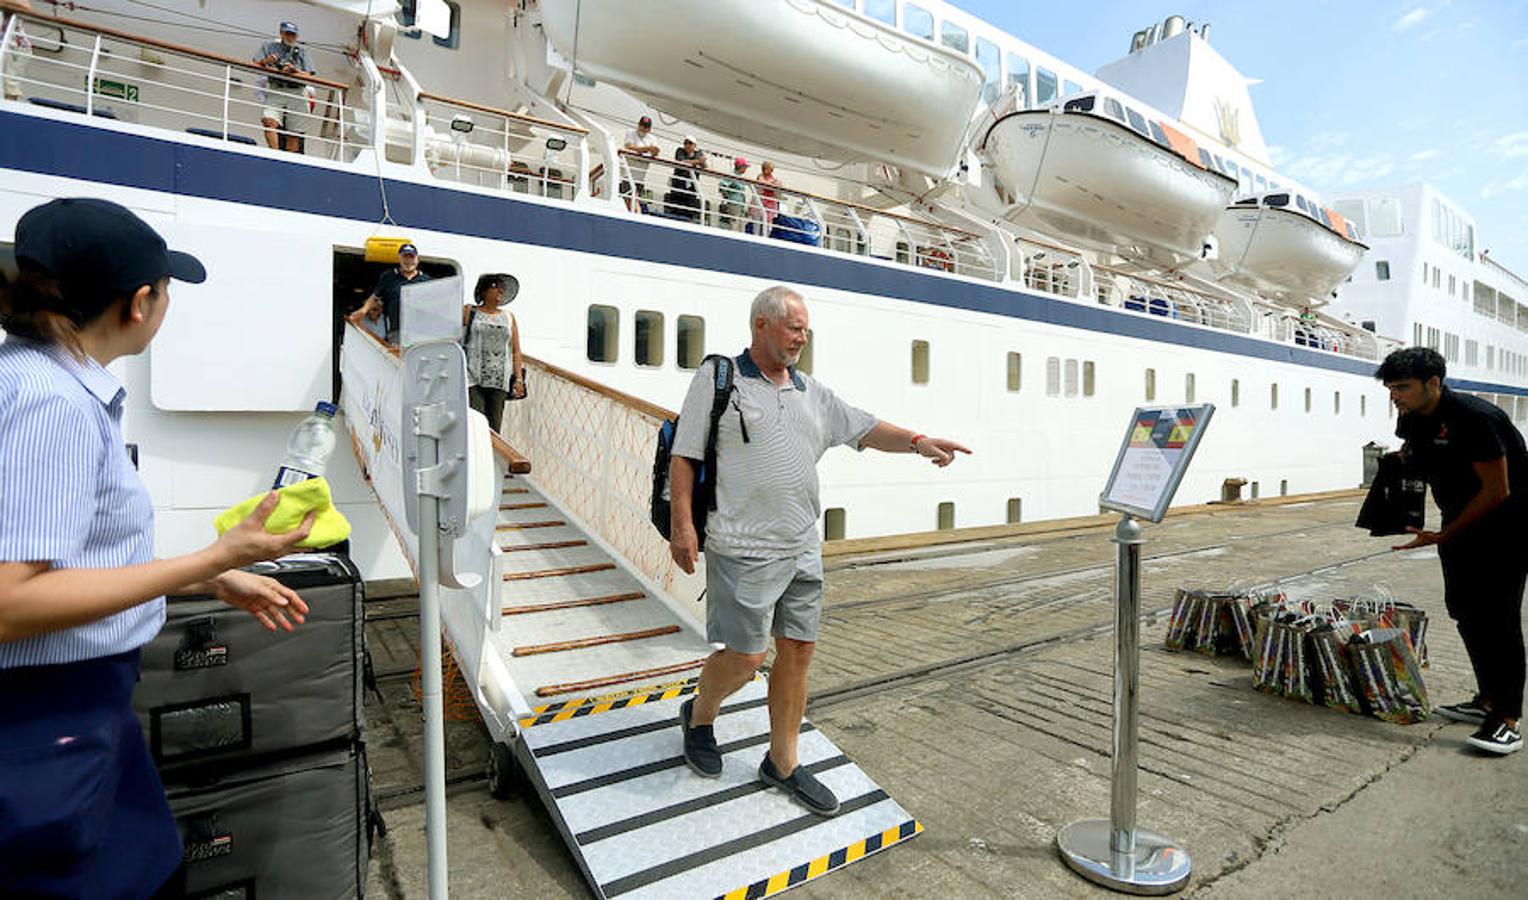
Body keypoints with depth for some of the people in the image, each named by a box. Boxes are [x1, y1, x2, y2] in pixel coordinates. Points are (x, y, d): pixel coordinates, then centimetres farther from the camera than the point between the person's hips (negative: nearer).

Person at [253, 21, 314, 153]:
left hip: (296, 94, 0)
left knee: (293, 134, -6)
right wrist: (265, 62, -10)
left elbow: (307, 75, 9)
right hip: (275, 91, 0)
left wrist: (294, 70, -11)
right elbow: (255, 65, 12)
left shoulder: (302, 50, 23)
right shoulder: (269, 46, 21)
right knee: (269, 121, -25)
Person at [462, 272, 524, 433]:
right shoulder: (468, 312, 10)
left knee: (494, 428, -2)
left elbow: (515, 351, 14)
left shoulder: (509, 318, 17)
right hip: (473, 380, -2)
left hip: (499, 382, 3)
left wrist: (519, 378, 6)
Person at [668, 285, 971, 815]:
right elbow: (684, 455, -5)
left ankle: (782, 763, 26)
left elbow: (865, 429, 11)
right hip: (744, 549, -6)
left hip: (803, 549, 6)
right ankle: (699, 716, 31)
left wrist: (919, 442, -6)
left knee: (798, 651, 10)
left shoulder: (812, 393, 14)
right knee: (744, 656, -2)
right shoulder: (718, 378, -2)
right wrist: (682, 524, -12)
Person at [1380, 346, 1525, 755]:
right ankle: (1487, 700, 23)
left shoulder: (1473, 417, -26)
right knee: (1464, 608, 11)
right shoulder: (1411, 418, -2)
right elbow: (1410, 456, 18)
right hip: (1461, 518, 8)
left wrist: (1442, 536, -21)